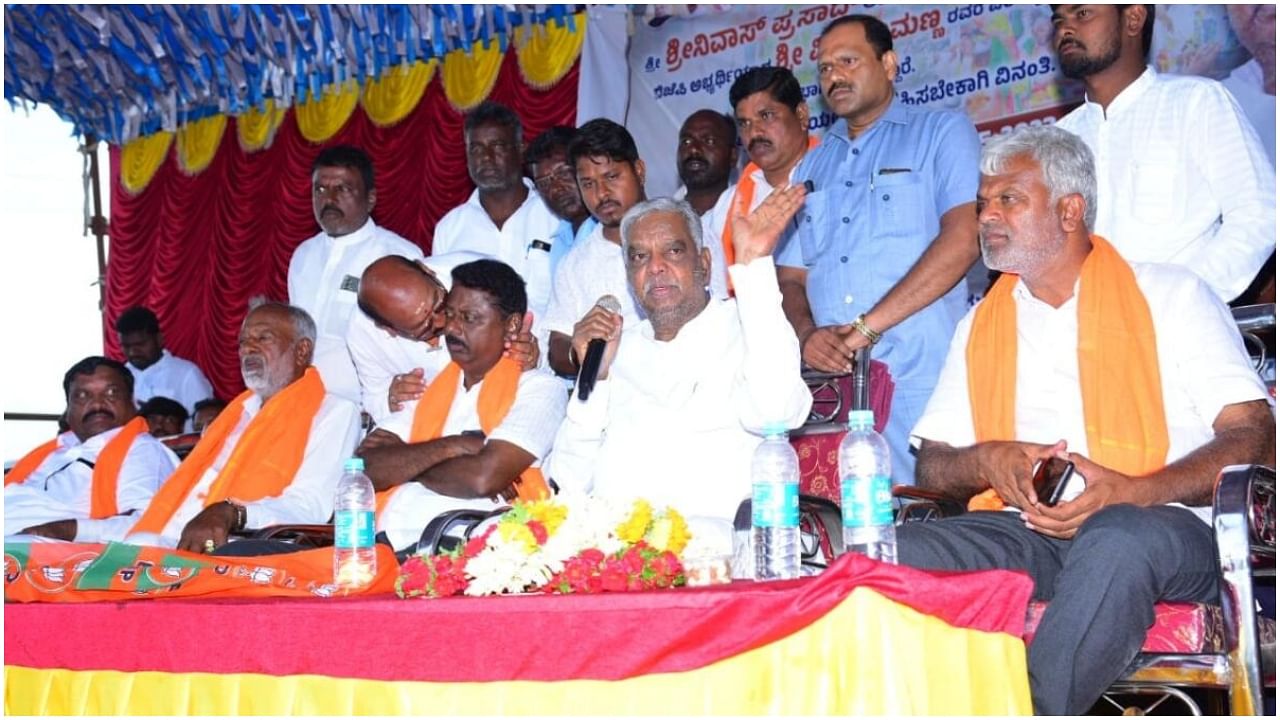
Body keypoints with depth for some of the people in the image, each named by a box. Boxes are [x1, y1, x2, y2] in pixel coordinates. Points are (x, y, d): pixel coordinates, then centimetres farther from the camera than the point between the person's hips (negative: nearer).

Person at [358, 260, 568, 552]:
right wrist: (451, 446, -4)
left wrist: (403, 463, 3)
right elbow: (367, 470, 9)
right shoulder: (427, 383, 22)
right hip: (387, 542, 4)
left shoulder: (538, 388, 5)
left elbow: (484, 478, -11)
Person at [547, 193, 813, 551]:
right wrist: (595, 374, 6)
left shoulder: (744, 329, 10)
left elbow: (773, 410, -16)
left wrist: (753, 264, -11)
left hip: (709, 532, -4)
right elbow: (572, 481, 18)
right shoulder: (622, 346, 24)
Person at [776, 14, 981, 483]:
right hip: (829, 383, 4)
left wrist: (866, 327, -13)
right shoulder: (811, 167, 22)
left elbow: (964, 237, -9)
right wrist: (807, 334, -6)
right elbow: (792, 277, 18)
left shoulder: (942, 133, 6)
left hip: (922, 381, -4)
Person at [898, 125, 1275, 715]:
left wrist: (1133, 491, -16)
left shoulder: (1169, 295, 11)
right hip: (1022, 532, 3)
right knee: (892, 554, -27)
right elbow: (931, 464, 21)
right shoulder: (979, 325, 25)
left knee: (1116, 538, -40)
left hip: (1161, 526, -3)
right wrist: (987, 461, -4)